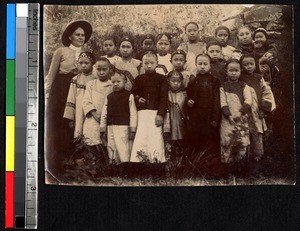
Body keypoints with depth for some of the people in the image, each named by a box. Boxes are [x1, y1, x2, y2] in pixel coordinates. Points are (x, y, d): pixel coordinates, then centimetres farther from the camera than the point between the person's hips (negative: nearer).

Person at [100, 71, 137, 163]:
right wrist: (102, 129, 12)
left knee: (122, 149, -10)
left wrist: (132, 130, -6)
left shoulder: (129, 96, 0)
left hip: (123, 127, -5)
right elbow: (104, 114, 15)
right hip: (110, 127, 5)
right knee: (111, 148, 10)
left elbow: (133, 113, -2)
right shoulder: (109, 97, 13)